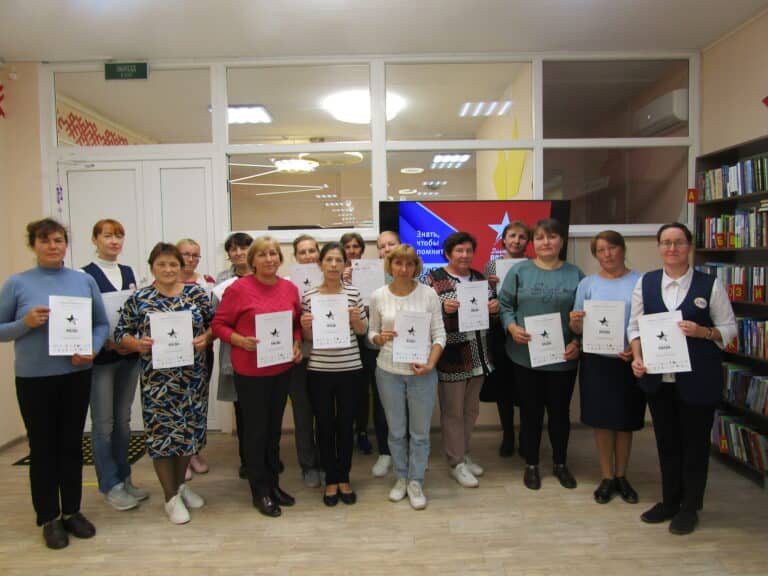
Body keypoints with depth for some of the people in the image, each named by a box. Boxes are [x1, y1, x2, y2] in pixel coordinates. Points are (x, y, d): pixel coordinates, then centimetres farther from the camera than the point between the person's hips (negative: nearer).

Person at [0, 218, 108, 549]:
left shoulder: (85, 281, 2)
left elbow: (102, 324, 6)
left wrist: (93, 349, -11)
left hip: (77, 375, 2)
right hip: (34, 378, -2)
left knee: (72, 444, 12)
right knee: (43, 446, 9)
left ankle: (72, 511, 28)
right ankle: (49, 518, 24)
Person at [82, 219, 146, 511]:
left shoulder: (128, 272, 11)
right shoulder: (85, 275, -7)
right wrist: (109, 343, -17)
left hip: (129, 355, 5)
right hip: (101, 358, -5)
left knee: (123, 420, 13)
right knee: (104, 424, 3)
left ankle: (124, 478, 25)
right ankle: (110, 486, 15)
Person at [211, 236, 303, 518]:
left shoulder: (290, 288, 3)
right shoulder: (239, 288, -11)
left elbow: (297, 323, 14)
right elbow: (219, 325, -7)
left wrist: (297, 344, -2)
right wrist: (241, 341, -22)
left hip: (282, 368, 5)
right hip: (250, 370, -5)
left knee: (274, 427, 16)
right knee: (256, 429, 7)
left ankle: (273, 483, 33)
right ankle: (260, 490, 23)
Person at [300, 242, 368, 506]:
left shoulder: (353, 292, -1)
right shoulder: (309, 294, -1)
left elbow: (363, 331, 7)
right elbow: (307, 336, 4)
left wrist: (356, 320, -14)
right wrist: (304, 326, -16)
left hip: (349, 368, 0)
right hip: (319, 370, 0)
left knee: (346, 424, 10)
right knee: (325, 425, 10)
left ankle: (344, 478, 28)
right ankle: (330, 480, 26)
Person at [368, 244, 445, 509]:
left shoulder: (428, 294, -7)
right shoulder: (378, 296, -3)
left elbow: (439, 334, -4)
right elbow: (371, 332, 6)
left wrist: (430, 364, -15)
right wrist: (379, 338, -16)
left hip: (421, 372, -1)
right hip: (388, 371, 1)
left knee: (420, 431, 10)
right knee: (396, 430, 14)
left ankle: (416, 482, 28)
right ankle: (401, 477, 34)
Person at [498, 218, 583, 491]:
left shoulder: (574, 274, 3)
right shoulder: (519, 271, 0)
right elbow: (504, 304, 0)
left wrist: (578, 342, -8)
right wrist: (512, 326, -17)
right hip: (526, 354, -1)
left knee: (560, 411, 14)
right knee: (531, 411, 11)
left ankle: (561, 463, 34)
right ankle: (531, 464, 28)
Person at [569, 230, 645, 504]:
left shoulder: (641, 281, 0)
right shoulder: (587, 284, 3)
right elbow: (579, 329, 3)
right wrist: (574, 323, -20)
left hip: (630, 361, 0)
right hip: (597, 361, 1)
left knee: (626, 421, 10)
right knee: (602, 420, 7)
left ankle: (621, 476, 29)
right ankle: (607, 477, 23)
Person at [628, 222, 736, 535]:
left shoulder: (710, 284, -3)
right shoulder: (645, 282, 4)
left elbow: (729, 327, 2)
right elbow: (635, 325, 6)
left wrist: (703, 332, -18)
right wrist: (637, 358, -7)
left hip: (697, 379, -2)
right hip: (658, 378, 3)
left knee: (694, 443, 10)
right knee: (666, 441, 15)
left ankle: (689, 507, 28)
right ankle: (669, 501, 33)